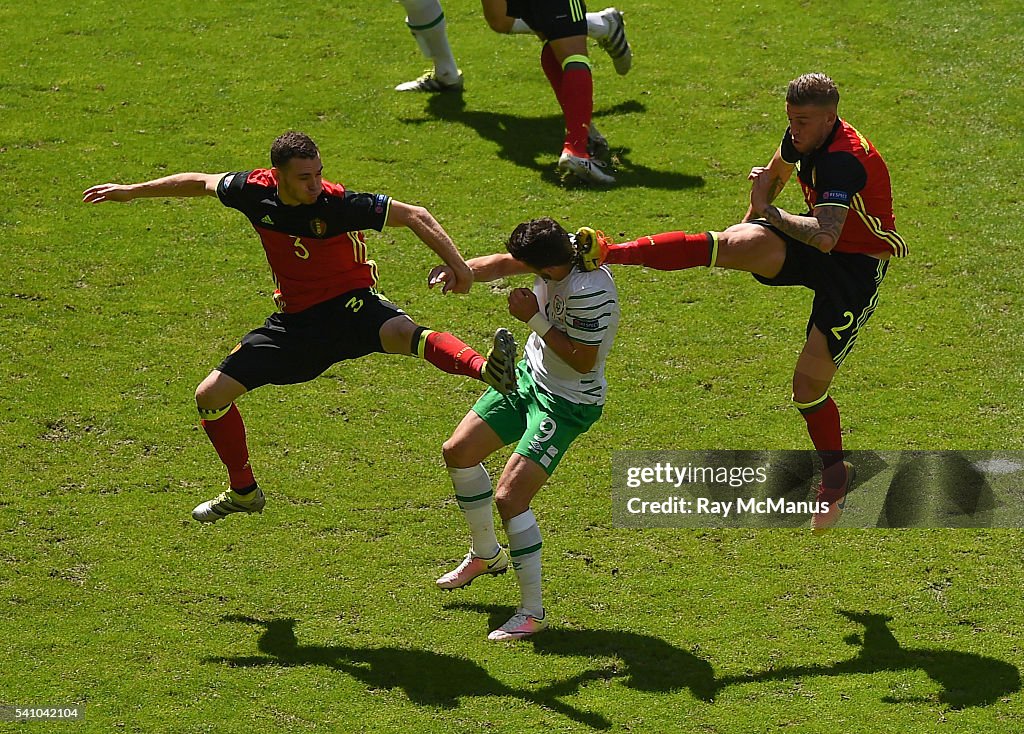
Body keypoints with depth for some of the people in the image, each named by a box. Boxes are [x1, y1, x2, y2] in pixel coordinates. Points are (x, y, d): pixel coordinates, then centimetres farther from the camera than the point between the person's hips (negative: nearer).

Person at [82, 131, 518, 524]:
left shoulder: (338, 204, -23)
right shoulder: (256, 191, -9)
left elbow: (413, 216, -17)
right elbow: (202, 183, 12)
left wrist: (456, 264, -26)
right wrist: (132, 191, 18)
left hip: (349, 305, -6)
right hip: (295, 320, 6)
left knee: (401, 332, -41)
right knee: (210, 395, 5)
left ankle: (487, 370, -64)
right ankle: (244, 493, 25)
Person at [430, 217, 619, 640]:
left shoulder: (587, 291, -35)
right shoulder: (561, 247, -11)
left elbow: (583, 360, -27)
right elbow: (501, 264, 4)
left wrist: (534, 319, -27)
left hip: (567, 402, -10)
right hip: (530, 375, 10)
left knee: (509, 497, -17)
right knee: (458, 451, 14)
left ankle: (533, 612, -4)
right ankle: (486, 554, 37)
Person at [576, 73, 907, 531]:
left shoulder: (844, 159, -30)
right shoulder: (803, 139, -3)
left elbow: (826, 236, -43)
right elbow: (777, 172, 22)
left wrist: (768, 210, -34)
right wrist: (754, 218, 29)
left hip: (856, 266, -7)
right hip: (813, 245, 7)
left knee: (809, 384, -8)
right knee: (729, 244, -23)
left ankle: (835, 475, 19)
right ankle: (610, 253, -34)